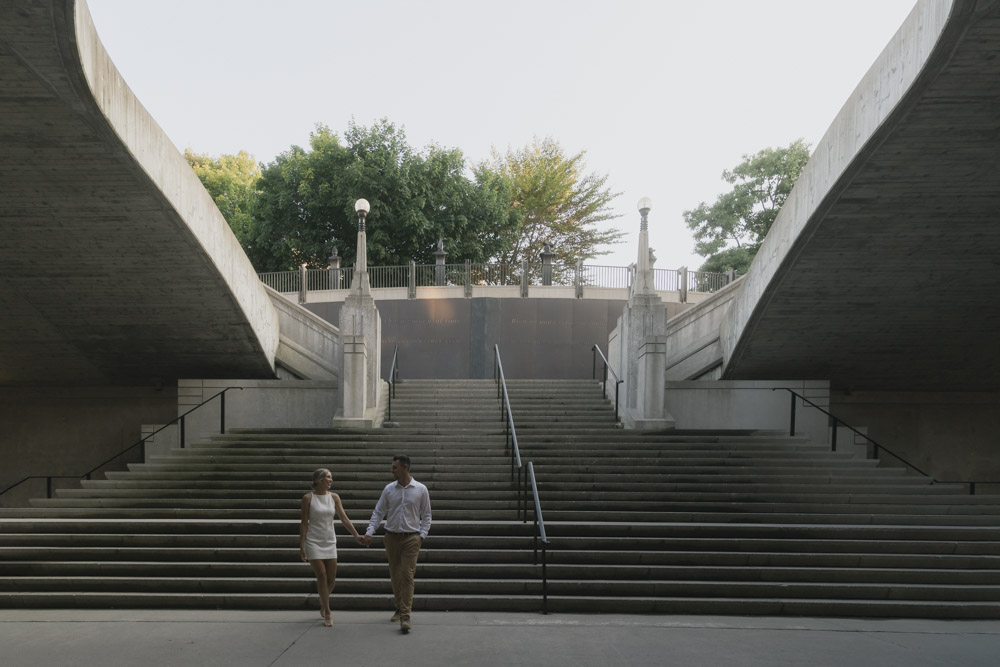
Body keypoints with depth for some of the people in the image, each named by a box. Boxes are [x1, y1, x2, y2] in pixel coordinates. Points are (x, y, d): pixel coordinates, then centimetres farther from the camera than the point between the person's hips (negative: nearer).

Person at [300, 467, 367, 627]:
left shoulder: (334, 497, 4)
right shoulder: (308, 498, -6)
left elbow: (344, 519, 2)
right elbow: (304, 523, -5)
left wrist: (357, 536, -6)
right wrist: (302, 545, -9)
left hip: (330, 542, 4)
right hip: (313, 541, -4)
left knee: (332, 578, 4)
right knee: (322, 576, -7)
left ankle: (322, 603, 31)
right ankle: (327, 613, 4)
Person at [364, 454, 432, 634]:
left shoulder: (420, 490, -2)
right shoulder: (389, 489, 3)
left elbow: (426, 516, 4)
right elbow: (378, 512, 5)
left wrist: (422, 535, -6)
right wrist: (369, 532, -6)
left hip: (411, 538, -3)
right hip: (391, 537, 3)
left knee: (407, 576, -9)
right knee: (395, 576, 11)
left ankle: (405, 616, -10)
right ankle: (399, 608, 28)